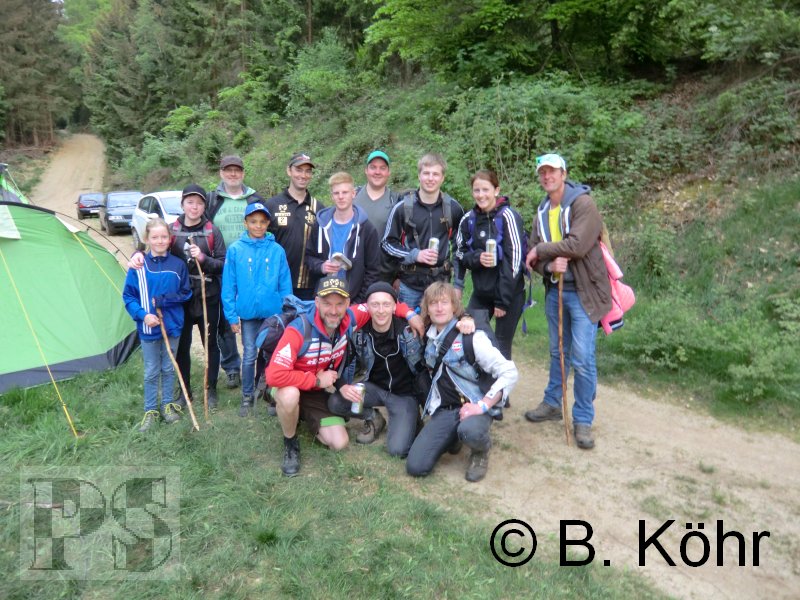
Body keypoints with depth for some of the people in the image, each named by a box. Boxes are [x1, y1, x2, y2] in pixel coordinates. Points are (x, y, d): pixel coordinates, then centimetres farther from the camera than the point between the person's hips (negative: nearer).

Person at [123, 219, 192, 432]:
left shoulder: (178, 265, -4)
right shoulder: (138, 266, -7)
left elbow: (185, 293, -1)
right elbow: (128, 297, -3)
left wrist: (162, 301, -14)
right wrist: (143, 315, -17)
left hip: (172, 326, 1)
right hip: (148, 328, -1)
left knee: (168, 368, 15)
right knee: (151, 372, 10)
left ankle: (167, 405, 31)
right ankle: (150, 410, 24)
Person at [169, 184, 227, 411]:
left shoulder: (213, 231, -2)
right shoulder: (172, 230, 1)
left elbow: (223, 264, -3)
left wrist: (203, 258, -20)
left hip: (207, 296, -1)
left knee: (210, 343, 9)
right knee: (182, 345, 9)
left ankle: (211, 390, 25)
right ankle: (185, 390, 26)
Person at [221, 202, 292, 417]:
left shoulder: (277, 250, -5)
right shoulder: (235, 250, -5)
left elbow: (285, 284, -3)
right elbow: (229, 285, -2)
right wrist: (232, 315, -4)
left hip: (273, 313, 0)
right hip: (248, 312, 0)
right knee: (249, 355, 9)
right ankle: (247, 397, 24)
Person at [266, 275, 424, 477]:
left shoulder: (349, 319, -18)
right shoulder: (299, 330, -34)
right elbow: (274, 375, -37)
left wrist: (409, 313, -11)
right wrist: (317, 380, -29)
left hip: (319, 392, 5)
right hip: (287, 385, -5)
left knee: (339, 443, -4)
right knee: (290, 395, -41)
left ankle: (306, 417, 26)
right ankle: (290, 443, -9)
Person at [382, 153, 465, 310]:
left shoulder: (453, 208, 1)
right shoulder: (403, 207, -5)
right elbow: (388, 243, -2)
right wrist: (415, 255, -15)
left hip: (441, 281, 2)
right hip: (410, 283, -1)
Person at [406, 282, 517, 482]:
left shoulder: (472, 337, -14)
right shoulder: (429, 336, 3)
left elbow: (509, 372, -16)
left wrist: (483, 405, -24)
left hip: (474, 407, -4)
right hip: (444, 409, 5)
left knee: (470, 431, -41)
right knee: (415, 467, -12)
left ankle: (481, 452, -2)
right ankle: (453, 436, 17)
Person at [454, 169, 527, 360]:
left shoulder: (508, 216, -12)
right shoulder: (468, 219, 2)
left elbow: (514, 259, -15)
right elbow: (460, 254, 7)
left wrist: (502, 301, -15)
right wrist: (477, 258, -17)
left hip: (510, 293, -4)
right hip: (480, 293, 4)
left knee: (501, 347, 1)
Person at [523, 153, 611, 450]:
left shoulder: (583, 203, -11)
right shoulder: (542, 211, 10)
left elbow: (577, 245, -25)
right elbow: (533, 258, 5)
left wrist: (541, 250, -13)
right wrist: (549, 264, -17)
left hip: (582, 291, -6)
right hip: (554, 289, 6)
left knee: (582, 358, -6)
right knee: (558, 352, 18)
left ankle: (583, 420, 9)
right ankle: (552, 404, 34)